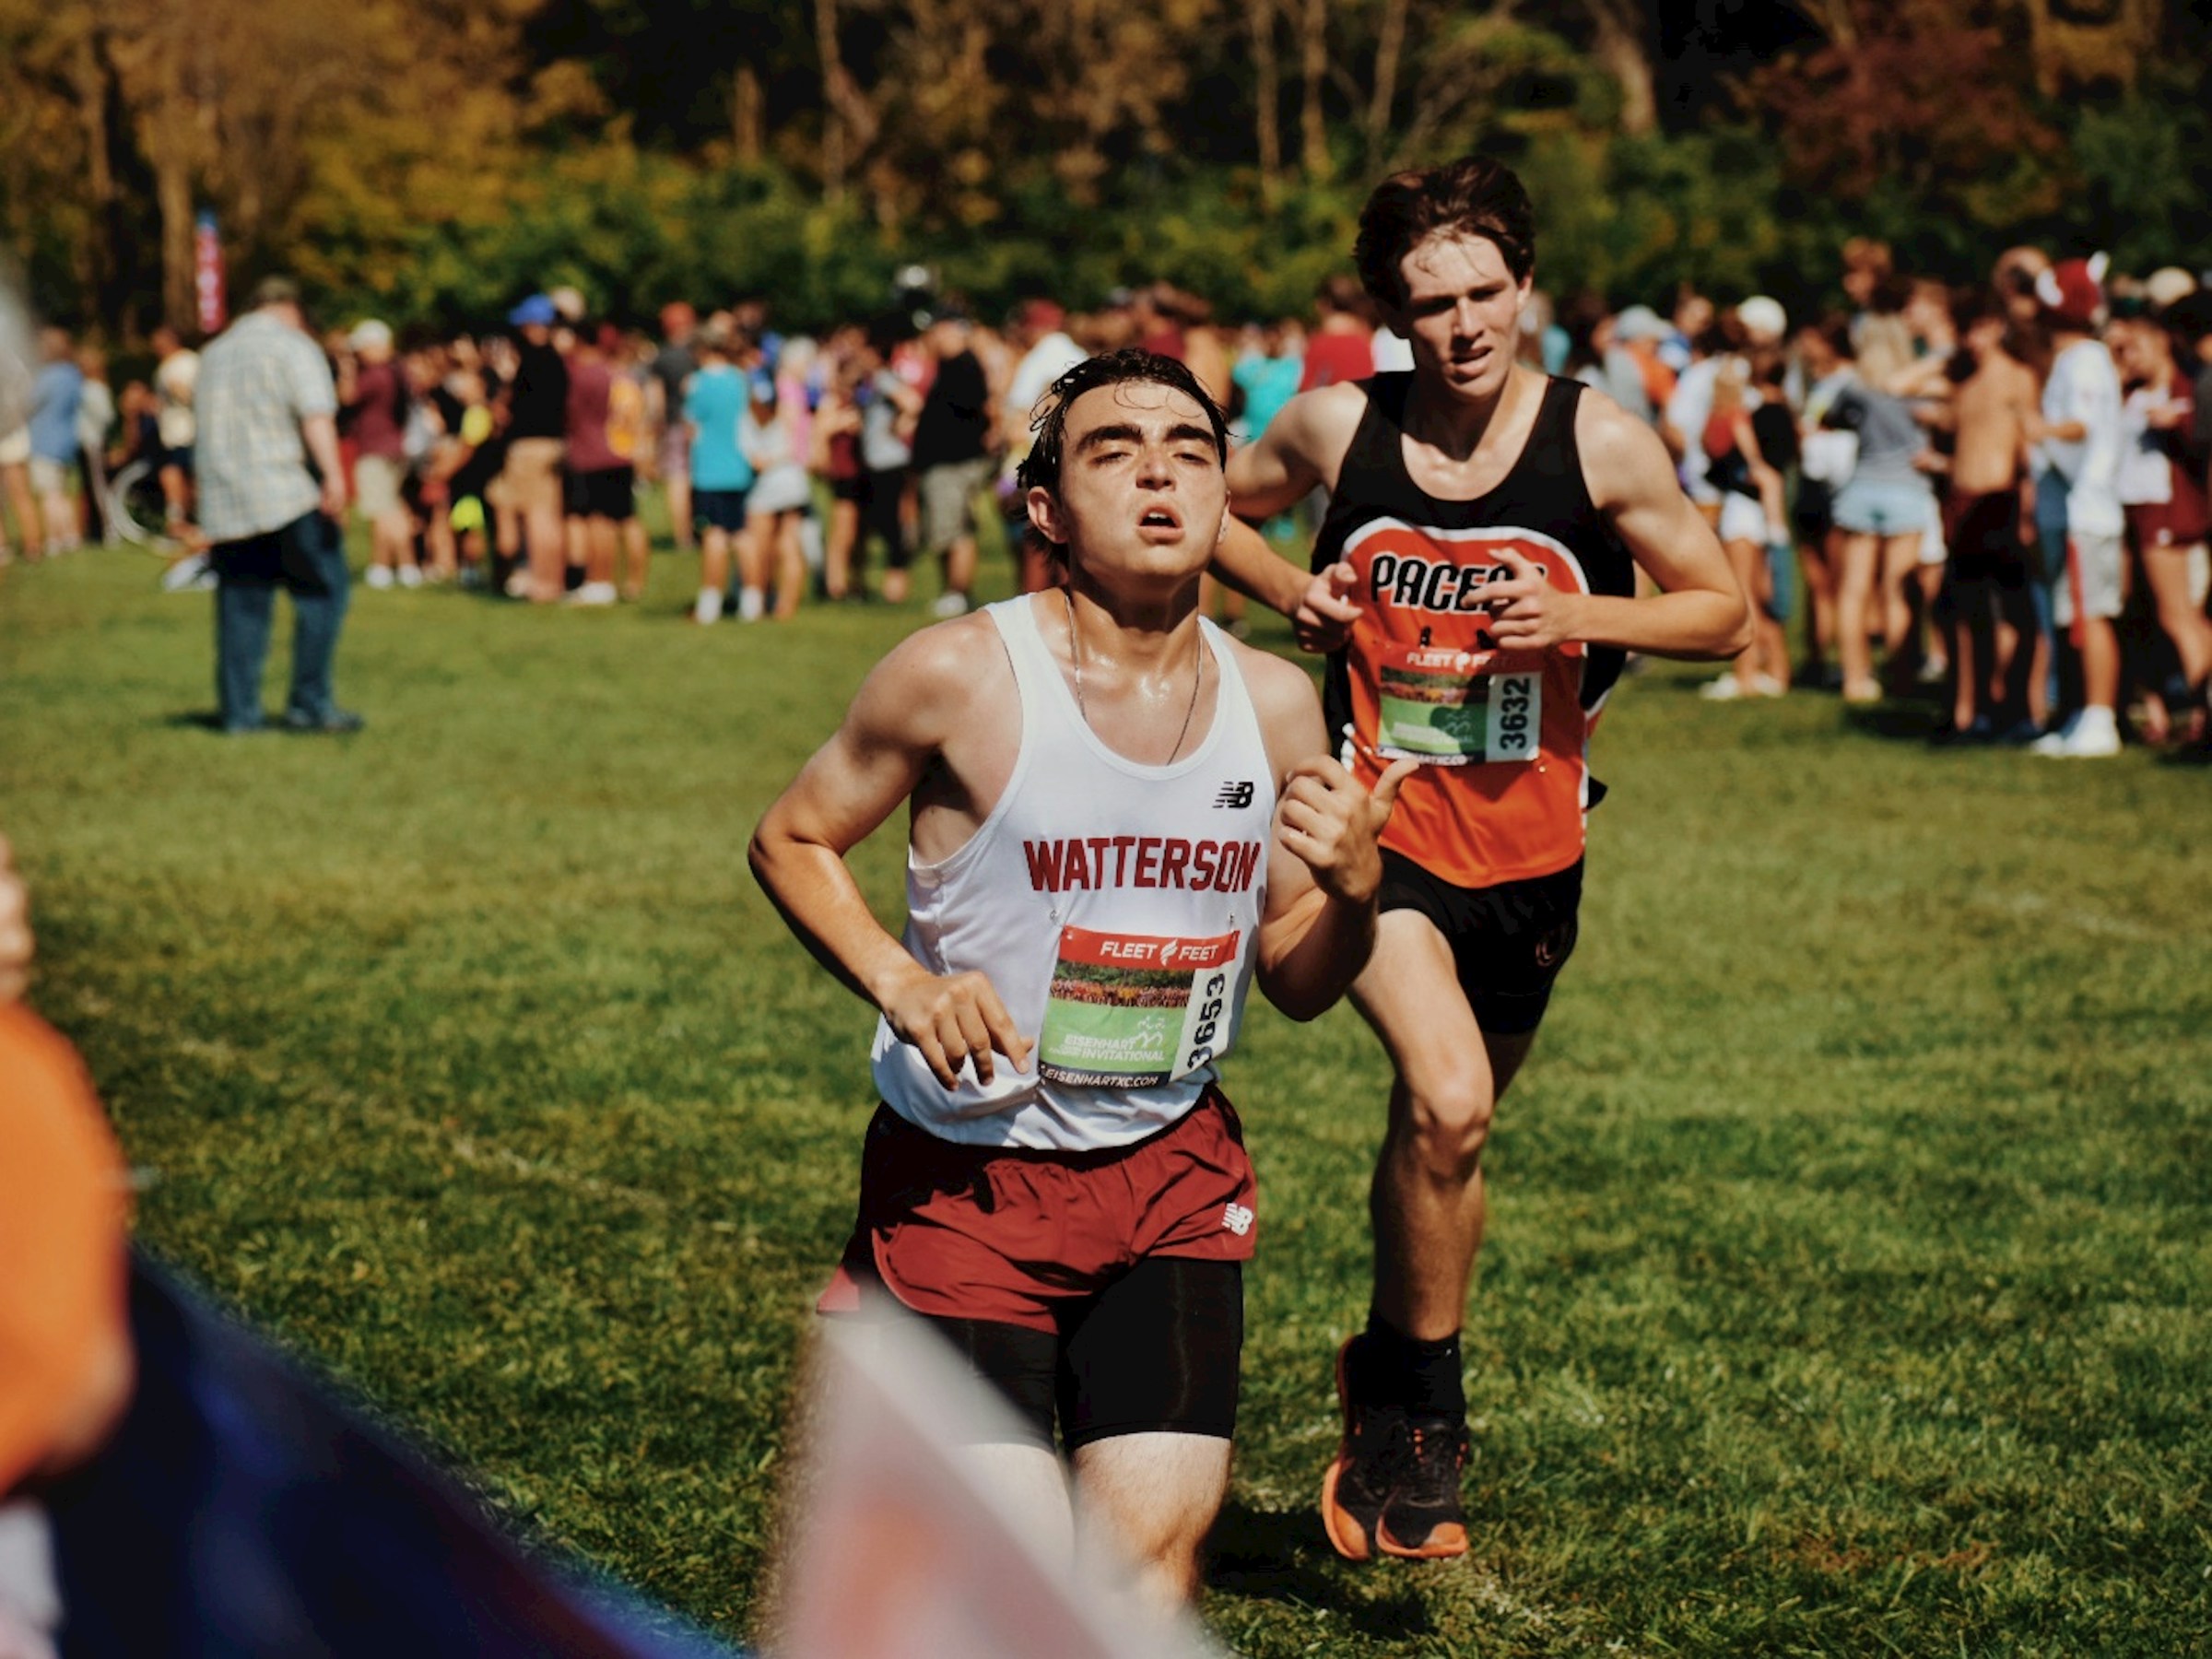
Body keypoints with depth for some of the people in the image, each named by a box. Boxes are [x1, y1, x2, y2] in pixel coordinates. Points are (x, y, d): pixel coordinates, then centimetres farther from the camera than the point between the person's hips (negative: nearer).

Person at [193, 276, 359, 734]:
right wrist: (333, 475, -24)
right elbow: (317, 414, -15)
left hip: (222, 504, 6)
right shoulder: (293, 345, -1)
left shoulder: (214, 352, 20)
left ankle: (238, 711, 4)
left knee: (240, 606, 7)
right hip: (286, 498, -6)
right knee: (321, 593, -1)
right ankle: (309, 704, -7)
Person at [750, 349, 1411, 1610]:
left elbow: (1300, 984, 9)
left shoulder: (1275, 705, 0)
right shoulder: (960, 677, -13)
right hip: (967, 1165, -3)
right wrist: (901, 985, -17)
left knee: (1154, 1566, -3)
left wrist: (1354, 893, -13)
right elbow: (791, 840, 0)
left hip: (1172, 1170, 4)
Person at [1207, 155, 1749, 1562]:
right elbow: (1213, 514, 16)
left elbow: (1725, 612, 1)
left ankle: (1386, 1384, 42)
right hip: (1381, 823, -2)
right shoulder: (1337, 429, -4)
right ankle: (1423, 1410, -5)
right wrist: (1290, 591, -5)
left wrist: (1579, 617, -16)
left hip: (1528, 848, 2)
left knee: (1446, 1126, 16)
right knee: (1445, 1104, -24)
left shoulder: (1603, 444, -7)